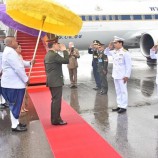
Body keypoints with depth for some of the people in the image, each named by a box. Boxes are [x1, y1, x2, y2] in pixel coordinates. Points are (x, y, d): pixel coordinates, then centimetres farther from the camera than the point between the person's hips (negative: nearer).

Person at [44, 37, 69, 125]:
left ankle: (54, 119, 24)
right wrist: (64, 50, -10)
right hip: (56, 82, -10)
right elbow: (66, 61, -21)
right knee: (57, 100, -3)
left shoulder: (48, 55, 13)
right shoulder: (54, 55, -17)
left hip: (51, 81, 10)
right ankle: (56, 120, 3)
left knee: (54, 100, 16)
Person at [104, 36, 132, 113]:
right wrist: (109, 47, 3)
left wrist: (127, 76, -18)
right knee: (118, 91, 14)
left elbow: (129, 65, -15)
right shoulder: (114, 52, 8)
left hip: (122, 76, -8)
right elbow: (106, 52, 24)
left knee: (123, 91, 1)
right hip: (115, 75, 8)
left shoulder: (125, 53, -14)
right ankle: (119, 105, 23)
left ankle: (123, 107, 9)